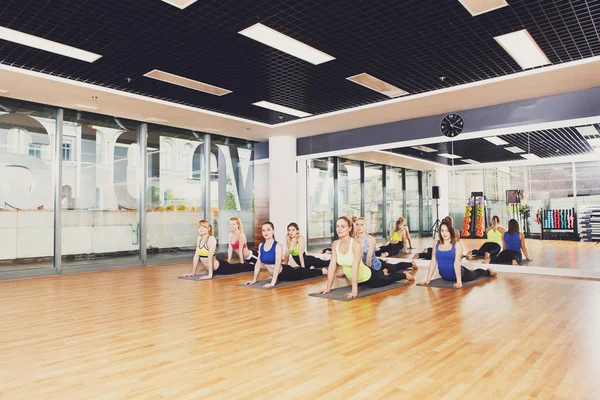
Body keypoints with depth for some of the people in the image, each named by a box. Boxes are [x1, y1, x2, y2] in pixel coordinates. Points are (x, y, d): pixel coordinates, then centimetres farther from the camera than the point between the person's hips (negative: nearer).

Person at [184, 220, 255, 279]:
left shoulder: (212, 239, -21)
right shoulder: (199, 238, 0)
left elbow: (210, 257, -26)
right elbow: (196, 256, 3)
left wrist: (210, 275, -29)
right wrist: (193, 272, 4)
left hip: (220, 267, -7)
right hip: (215, 270, 7)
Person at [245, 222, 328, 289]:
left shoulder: (278, 246, -26)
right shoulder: (261, 245, -8)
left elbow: (277, 265, -34)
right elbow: (258, 263, -1)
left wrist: (272, 282, -41)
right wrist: (254, 279, -4)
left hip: (286, 273, -7)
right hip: (280, 276, 7)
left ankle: (322, 270, 44)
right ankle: (310, 268, 64)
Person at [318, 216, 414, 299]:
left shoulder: (356, 244, -33)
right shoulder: (335, 244, -17)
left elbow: (355, 268, -40)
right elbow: (332, 266, -16)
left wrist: (354, 291, -44)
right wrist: (328, 288, -17)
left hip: (368, 277, -5)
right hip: (355, 280, 5)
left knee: (388, 279, 24)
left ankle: (405, 275, 54)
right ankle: (382, 272, 66)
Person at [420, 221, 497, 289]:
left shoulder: (457, 244, -20)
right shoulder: (437, 244, -8)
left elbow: (457, 263, -28)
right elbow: (433, 262, -9)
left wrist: (459, 282, -33)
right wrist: (428, 279, -13)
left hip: (458, 274, -3)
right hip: (445, 277, 3)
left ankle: (488, 271, 60)